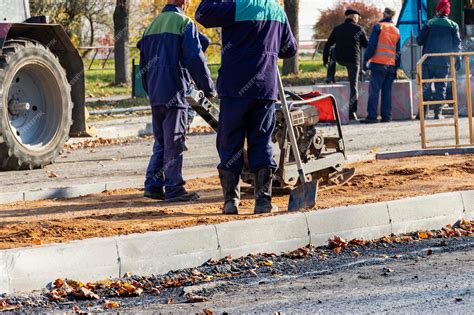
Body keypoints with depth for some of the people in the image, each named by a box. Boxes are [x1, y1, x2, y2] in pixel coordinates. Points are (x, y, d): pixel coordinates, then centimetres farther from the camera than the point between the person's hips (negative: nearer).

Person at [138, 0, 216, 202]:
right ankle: (174, 189, -3)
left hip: (155, 94, 7)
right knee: (174, 143, -4)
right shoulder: (184, 23, -7)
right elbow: (195, 59, -13)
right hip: (175, 93, -7)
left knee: (160, 143, 14)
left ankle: (153, 186, 12)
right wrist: (208, 88, -5)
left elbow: (144, 63, 20)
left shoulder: (153, 25, 16)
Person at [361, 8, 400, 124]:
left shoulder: (378, 27, -2)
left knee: (374, 90, -5)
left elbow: (372, 45, -8)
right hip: (391, 66, 5)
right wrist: (397, 67, 20)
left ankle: (372, 116, -12)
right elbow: (398, 51, 16)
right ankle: (387, 116, 4)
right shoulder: (396, 31, 14)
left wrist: (366, 60, -3)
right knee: (387, 91, 9)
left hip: (378, 64, -5)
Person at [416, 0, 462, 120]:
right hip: (444, 62, 1)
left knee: (425, 86, 5)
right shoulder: (453, 25, 3)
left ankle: (423, 112, 0)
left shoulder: (429, 23, -1)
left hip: (428, 61, -1)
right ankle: (438, 112, 1)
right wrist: (458, 60, 6)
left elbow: (419, 41, -2)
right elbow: (457, 44, 1)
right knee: (441, 87, 6)